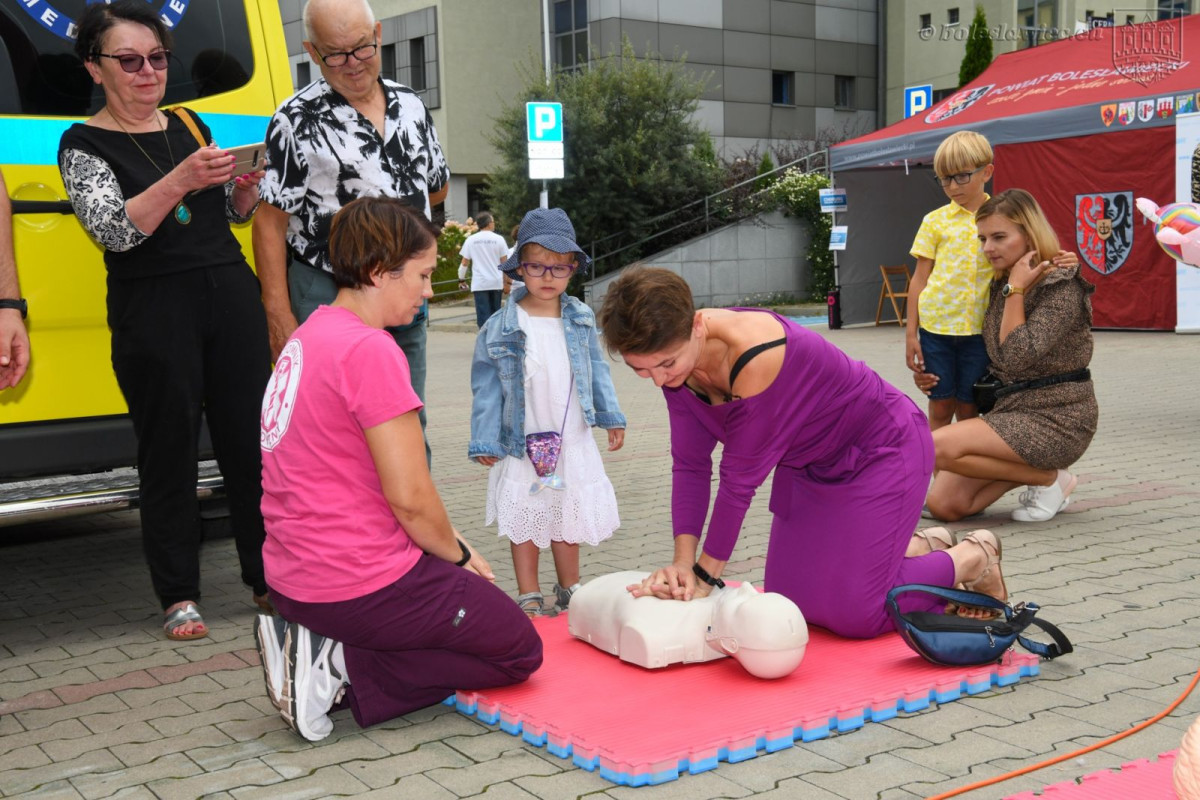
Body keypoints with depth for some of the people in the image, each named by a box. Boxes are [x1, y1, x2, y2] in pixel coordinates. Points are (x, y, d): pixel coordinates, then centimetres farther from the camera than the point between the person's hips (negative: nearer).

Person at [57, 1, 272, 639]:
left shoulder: (189, 125, 14)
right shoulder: (84, 145, 0)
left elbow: (234, 214, 21)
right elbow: (114, 229, -15)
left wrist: (246, 187, -2)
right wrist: (180, 181, -27)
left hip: (231, 294, 4)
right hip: (153, 311, -4)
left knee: (251, 440, 5)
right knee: (169, 452, 1)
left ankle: (268, 576, 16)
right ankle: (180, 595, 12)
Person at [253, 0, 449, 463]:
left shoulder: (410, 105, 7)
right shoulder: (296, 121, -8)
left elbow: (437, 187, 21)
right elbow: (270, 222, -9)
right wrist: (280, 316, -13)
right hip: (328, 298, -5)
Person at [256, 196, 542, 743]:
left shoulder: (305, 337, 9)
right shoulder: (370, 350, -20)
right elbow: (409, 498, -20)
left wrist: (445, 547, 13)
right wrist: (458, 553, 0)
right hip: (364, 584, -9)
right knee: (520, 650, 9)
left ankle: (322, 647, 6)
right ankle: (341, 664, -5)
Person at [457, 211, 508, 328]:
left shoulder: (471, 239, 0)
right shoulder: (498, 239, 0)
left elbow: (465, 263, 1)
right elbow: (504, 263, 2)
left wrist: (461, 279, 14)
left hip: (479, 283, -1)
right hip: (496, 283, 1)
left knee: (483, 315, -3)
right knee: (495, 314, 14)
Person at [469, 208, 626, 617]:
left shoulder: (581, 320, 0)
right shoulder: (500, 328, -10)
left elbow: (596, 369, 10)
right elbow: (487, 386, -6)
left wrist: (611, 416, 7)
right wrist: (484, 441, -7)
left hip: (573, 442, 3)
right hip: (522, 445, -3)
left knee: (568, 516, 16)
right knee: (525, 521, 7)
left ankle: (570, 588, 34)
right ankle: (529, 595, 21)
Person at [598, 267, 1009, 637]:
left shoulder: (755, 357, -38)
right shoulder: (676, 354, -15)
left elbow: (740, 476, -31)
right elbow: (691, 465, -11)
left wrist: (706, 574, -22)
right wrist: (683, 561, -20)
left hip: (881, 450, -8)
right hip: (810, 464, 8)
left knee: (855, 615, -12)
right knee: (789, 602, 7)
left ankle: (973, 556, 13)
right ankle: (918, 547, 27)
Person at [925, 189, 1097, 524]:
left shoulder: (1062, 287, -14)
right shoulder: (1000, 284, 11)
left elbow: (1017, 357, -24)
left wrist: (1015, 290, -19)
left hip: (1056, 418, -8)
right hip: (1012, 408, 8)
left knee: (939, 447, -25)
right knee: (943, 504, -6)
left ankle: (1049, 479, -6)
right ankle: (1031, 470, 12)